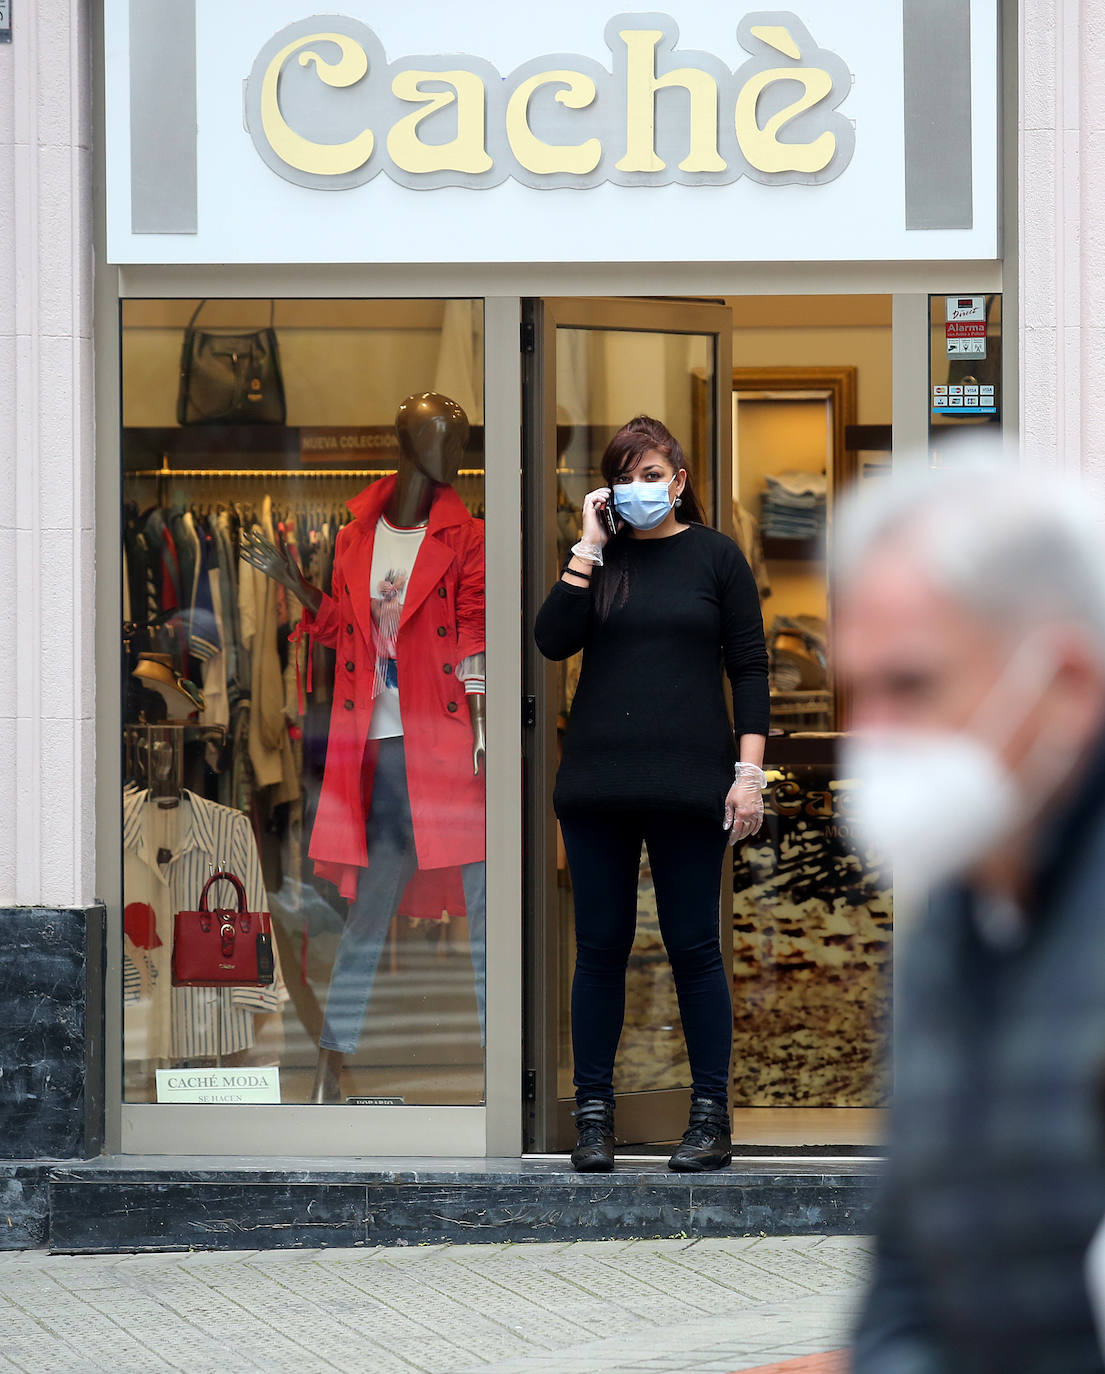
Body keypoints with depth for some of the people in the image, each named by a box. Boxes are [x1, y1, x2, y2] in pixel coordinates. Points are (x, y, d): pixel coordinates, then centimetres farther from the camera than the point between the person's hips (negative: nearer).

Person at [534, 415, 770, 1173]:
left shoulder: (717, 556, 5)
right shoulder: (598, 558, 10)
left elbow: (750, 667, 3)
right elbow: (553, 640, -5)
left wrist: (749, 771, -5)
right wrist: (590, 546, -7)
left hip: (687, 785, -2)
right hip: (598, 783, 2)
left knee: (693, 947, 0)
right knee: (601, 947, 4)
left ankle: (712, 1118, 5)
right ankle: (594, 1115, 9)